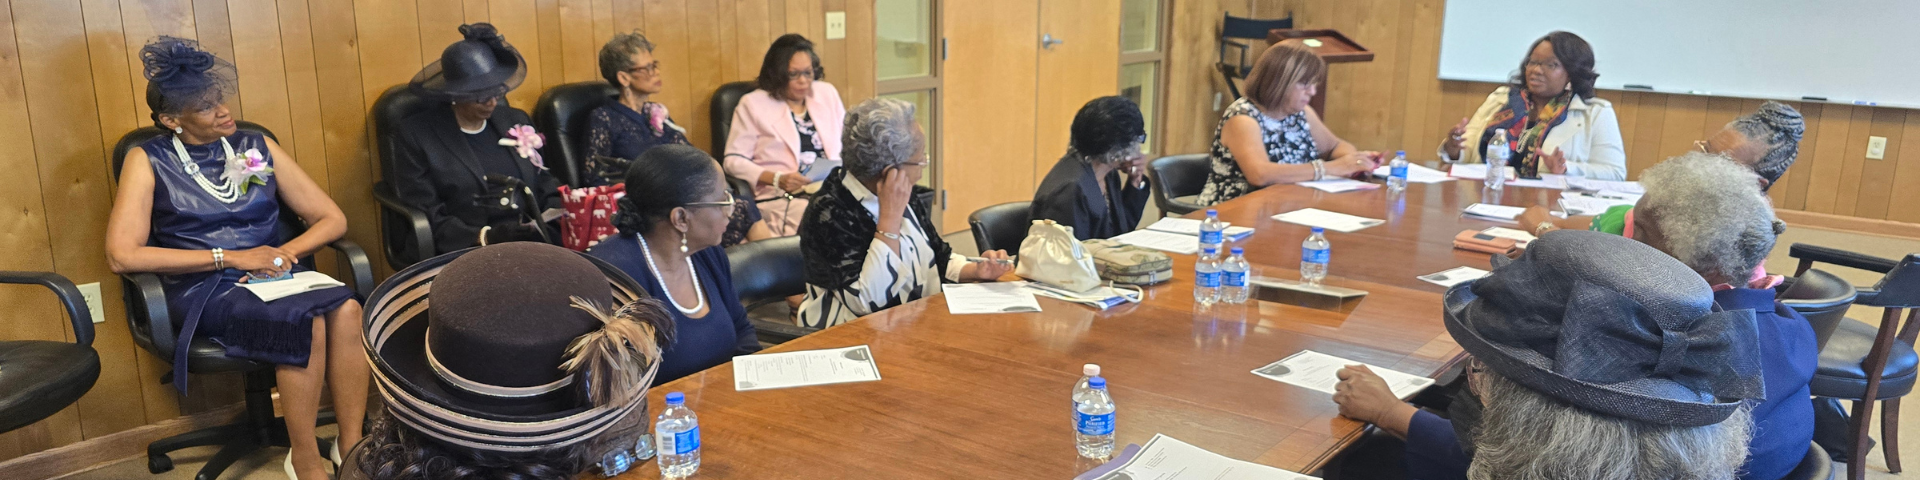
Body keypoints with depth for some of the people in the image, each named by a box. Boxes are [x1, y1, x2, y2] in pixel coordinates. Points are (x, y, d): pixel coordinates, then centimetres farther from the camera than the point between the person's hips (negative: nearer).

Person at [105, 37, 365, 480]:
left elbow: (332, 219, 11)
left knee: (345, 310, -32)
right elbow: (122, 255, -9)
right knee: (306, 322, -34)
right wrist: (229, 257, -13)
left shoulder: (257, 147, 11)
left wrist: (286, 252, -10)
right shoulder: (149, 161, 2)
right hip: (203, 292, -3)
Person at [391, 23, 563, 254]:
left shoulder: (516, 122, 16)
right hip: (469, 252, -4)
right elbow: (426, 220, -2)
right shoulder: (417, 135, 3)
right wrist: (485, 237, -17)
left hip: (536, 241, 4)